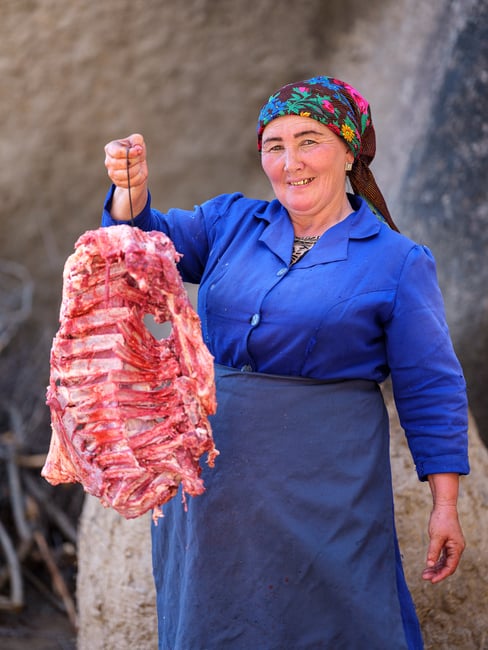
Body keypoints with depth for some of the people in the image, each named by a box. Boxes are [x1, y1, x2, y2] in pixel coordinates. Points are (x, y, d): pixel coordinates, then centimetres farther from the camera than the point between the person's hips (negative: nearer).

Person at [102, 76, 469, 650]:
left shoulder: (397, 262, -4)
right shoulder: (231, 222, 8)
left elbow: (431, 391, -4)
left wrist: (444, 506, -7)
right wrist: (131, 188, -19)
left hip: (323, 479, -4)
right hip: (214, 467, 4)